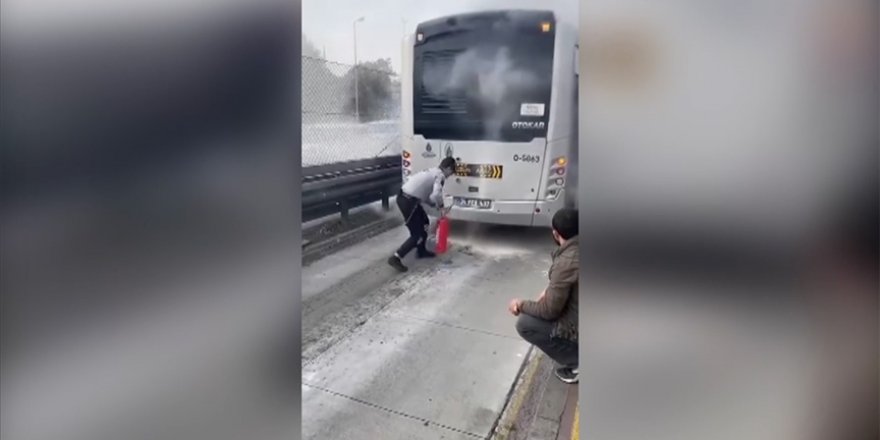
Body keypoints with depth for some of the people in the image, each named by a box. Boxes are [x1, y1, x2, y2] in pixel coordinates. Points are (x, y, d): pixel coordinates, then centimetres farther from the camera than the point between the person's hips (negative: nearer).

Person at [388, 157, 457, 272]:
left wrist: (435, 204, 20)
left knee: (424, 222, 26)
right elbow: (436, 195, -22)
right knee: (417, 235, -1)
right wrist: (440, 205, -2)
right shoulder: (440, 176, -5)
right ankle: (396, 258, -1)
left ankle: (421, 251, 36)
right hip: (408, 200, -10)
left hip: (405, 197, 10)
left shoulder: (432, 171, 22)